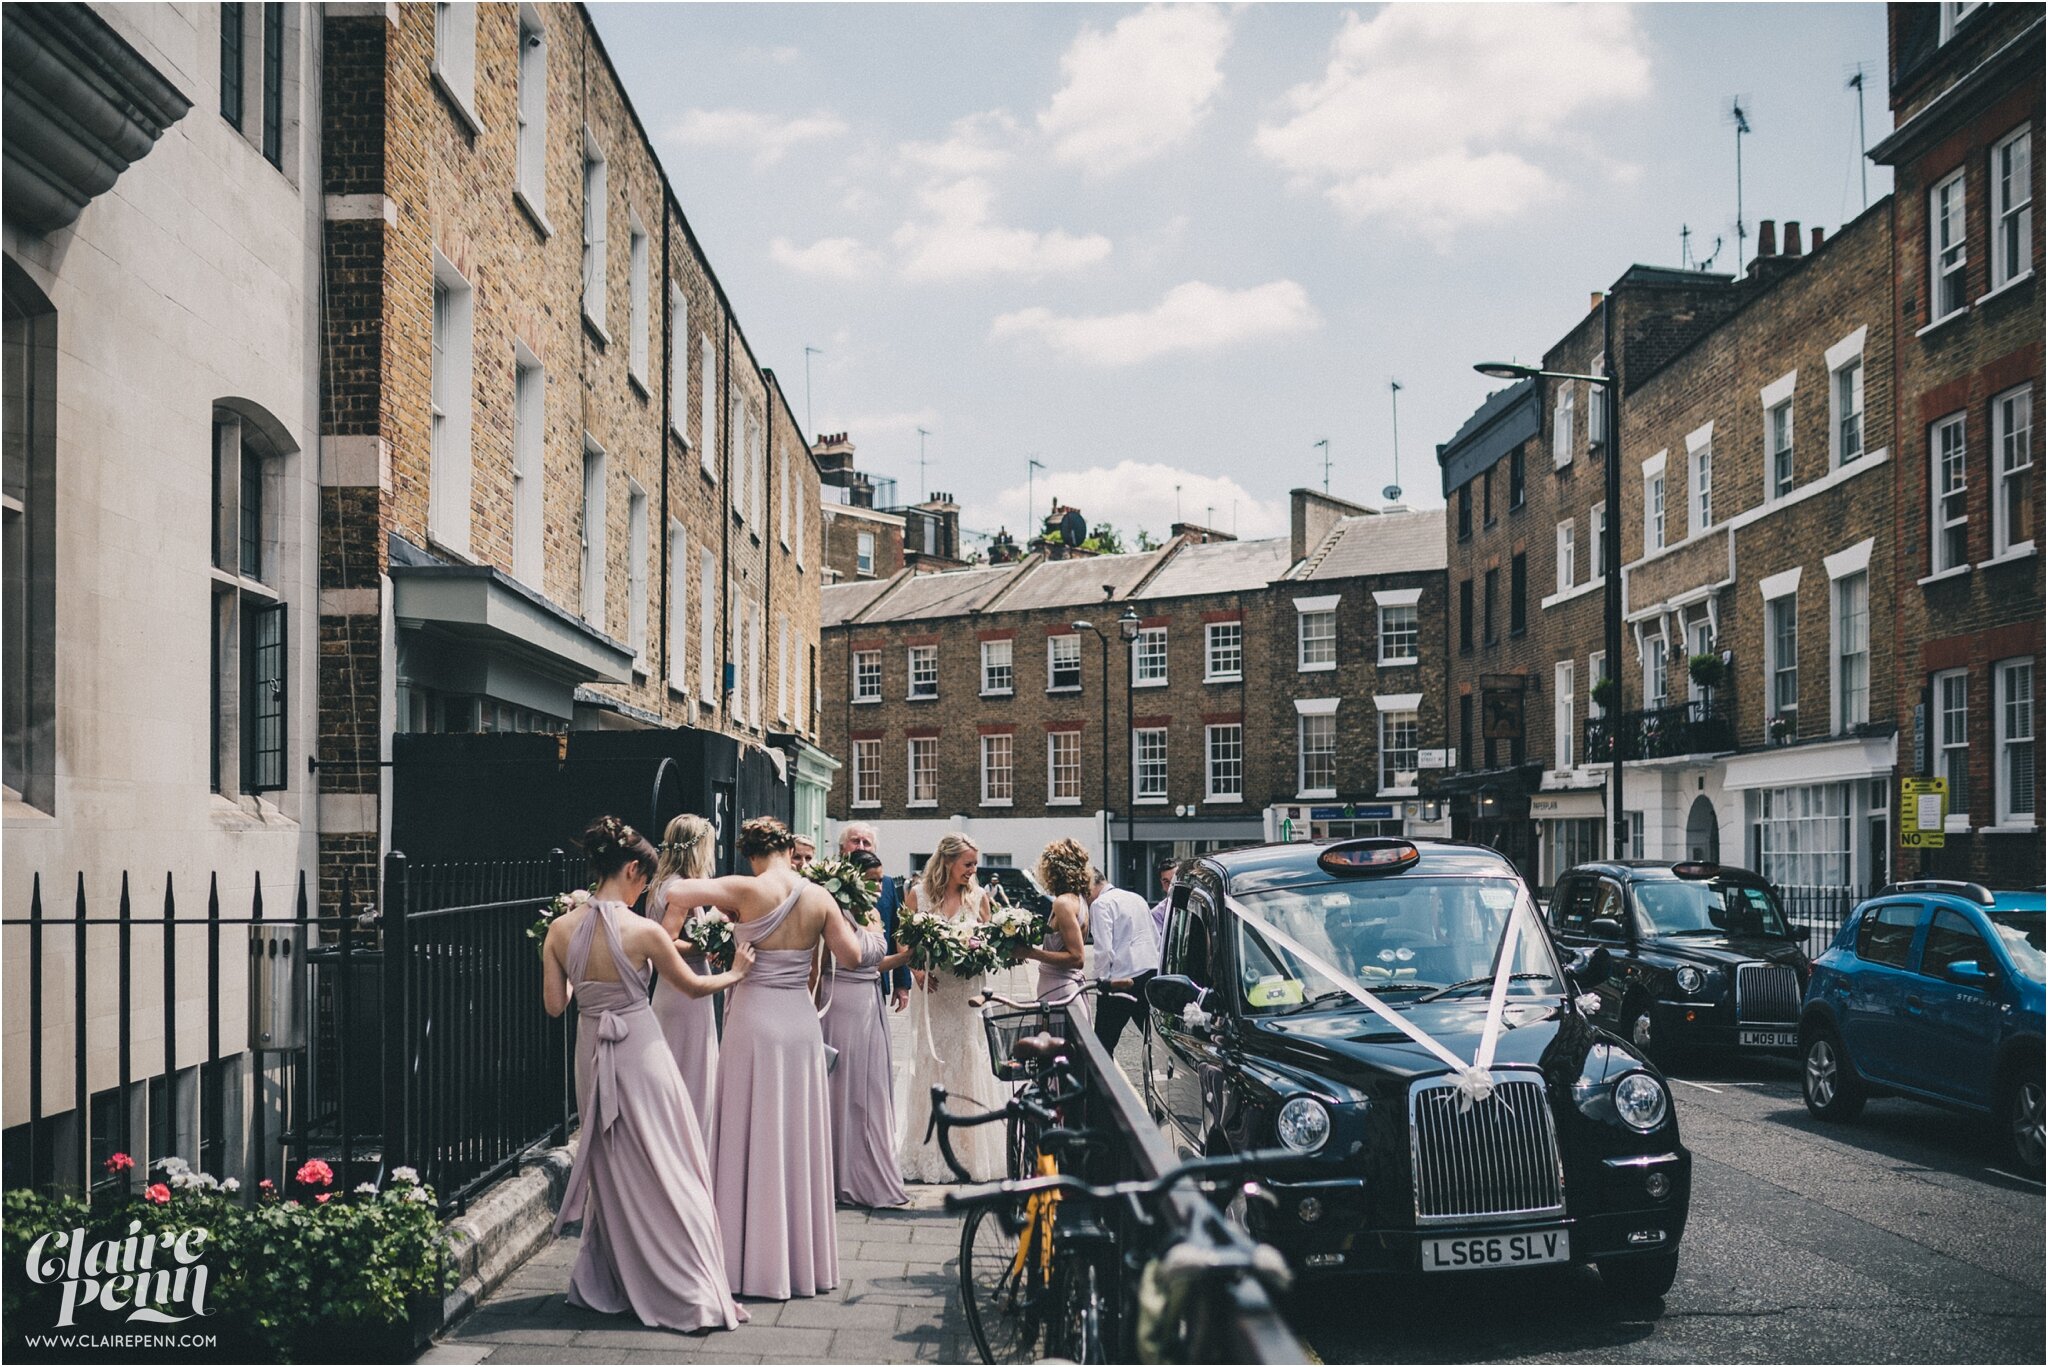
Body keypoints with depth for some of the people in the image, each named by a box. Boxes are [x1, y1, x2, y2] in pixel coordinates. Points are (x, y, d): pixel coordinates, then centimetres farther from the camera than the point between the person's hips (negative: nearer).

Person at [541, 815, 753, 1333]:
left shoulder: (560, 931, -5)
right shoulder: (644, 931, -16)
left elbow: (555, 1004, 2)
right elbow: (694, 987, -2)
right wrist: (735, 973, 16)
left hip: (592, 1052, 5)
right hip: (641, 1052, -5)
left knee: (611, 1169, 20)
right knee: (666, 1171, 4)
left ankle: (608, 1281, 29)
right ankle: (692, 1290, 5)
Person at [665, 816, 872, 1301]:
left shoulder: (747, 890, -10)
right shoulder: (820, 897, 0)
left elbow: (675, 891, -17)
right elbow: (852, 957, 3)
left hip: (754, 1019, -3)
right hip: (801, 1020, 3)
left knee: (753, 1137, 5)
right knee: (799, 1137, 12)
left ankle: (755, 1263, 9)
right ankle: (805, 1258, 20)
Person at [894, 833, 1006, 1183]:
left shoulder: (978, 897, 5)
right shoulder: (919, 893, 1)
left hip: (966, 993, 1)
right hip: (931, 990, -1)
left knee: (967, 1068, 2)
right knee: (930, 1066, 3)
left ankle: (970, 1152, 9)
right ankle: (929, 1152, 10)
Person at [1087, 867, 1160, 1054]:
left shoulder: (1100, 904, -4)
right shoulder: (1137, 898, 20)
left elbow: (1104, 948, -13)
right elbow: (1156, 940, 22)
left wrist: (1103, 980, -5)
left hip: (1123, 979, -8)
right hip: (1151, 972, 8)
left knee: (1104, 1039, -5)